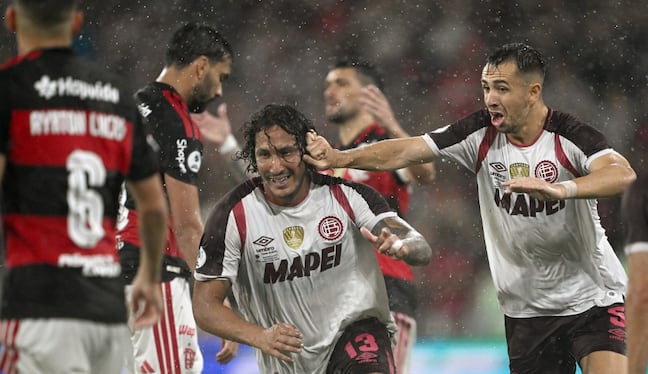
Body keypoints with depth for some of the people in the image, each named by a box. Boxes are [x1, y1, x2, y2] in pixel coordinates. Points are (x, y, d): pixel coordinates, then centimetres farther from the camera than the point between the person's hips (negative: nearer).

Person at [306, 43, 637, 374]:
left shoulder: (569, 136, -16)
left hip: (591, 298, -4)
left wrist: (559, 189, -51)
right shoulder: (480, 134, -4)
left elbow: (622, 174, -34)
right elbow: (403, 152, -7)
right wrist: (337, 158, -21)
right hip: (525, 307, 4)